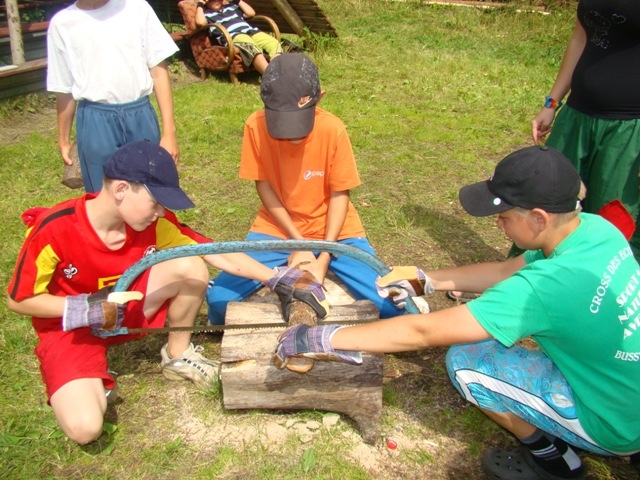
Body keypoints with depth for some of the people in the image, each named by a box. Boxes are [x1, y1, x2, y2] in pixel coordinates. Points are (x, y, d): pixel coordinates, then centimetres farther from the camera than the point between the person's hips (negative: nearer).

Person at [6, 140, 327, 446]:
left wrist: (279, 280, -24)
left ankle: (177, 356, 2)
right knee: (85, 428, -27)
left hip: (127, 306, 4)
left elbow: (219, 255, -16)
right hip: (68, 324, -3)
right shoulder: (54, 229, -29)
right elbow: (19, 299, -16)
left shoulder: (154, 223, -18)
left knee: (191, 266, -23)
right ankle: (89, 383, 11)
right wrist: (84, 308, -29)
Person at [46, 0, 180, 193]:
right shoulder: (62, 23, 1)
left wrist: (169, 131, -5)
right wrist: (64, 140, 16)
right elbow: (65, 89, 9)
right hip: (96, 124, 0)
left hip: (141, 116, 0)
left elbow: (158, 70, -1)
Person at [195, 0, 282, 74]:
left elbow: (251, 13, 31)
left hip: (251, 32, 6)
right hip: (232, 37, -6)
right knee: (251, 47, -40)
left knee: (274, 43, -20)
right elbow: (200, 22, -6)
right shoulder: (207, 14, 17)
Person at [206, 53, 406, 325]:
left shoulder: (333, 129, -20)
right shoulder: (255, 126, -18)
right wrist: (298, 242, -15)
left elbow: (339, 194, -12)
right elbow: (264, 186, -8)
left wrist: (324, 258, -20)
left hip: (333, 230, -1)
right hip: (277, 229, 1)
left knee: (390, 305, -16)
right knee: (219, 298, -16)